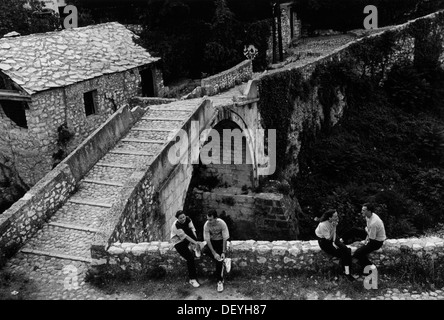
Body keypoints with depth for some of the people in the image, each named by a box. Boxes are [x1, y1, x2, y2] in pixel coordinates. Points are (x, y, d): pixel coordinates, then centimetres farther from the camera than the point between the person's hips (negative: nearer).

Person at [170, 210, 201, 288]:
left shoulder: (187, 219, -13)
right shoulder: (176, 225, -30)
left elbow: (192, 229, -16)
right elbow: (184, 236, -29)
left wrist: (196, 242, -27)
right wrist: (195, 242, -32)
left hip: (186, 240, 6)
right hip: (178, 242, -6)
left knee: (189, 229, -23)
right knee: (190, 258, -19)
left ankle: (196, 248, -2)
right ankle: (192, 279, -8)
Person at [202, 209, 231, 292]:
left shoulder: (222, 223, -27)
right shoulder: (206, 225, -24)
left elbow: (225, 238, -20)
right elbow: (207, 240, -21)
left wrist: (223, 252, -24)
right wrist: (214, 253, -26)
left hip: (221, 241, -2)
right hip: (212, 241, 2)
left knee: (219, 261, -16)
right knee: (205, 250, -29)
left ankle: (220, 281, 1)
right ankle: (224, 261, -16)